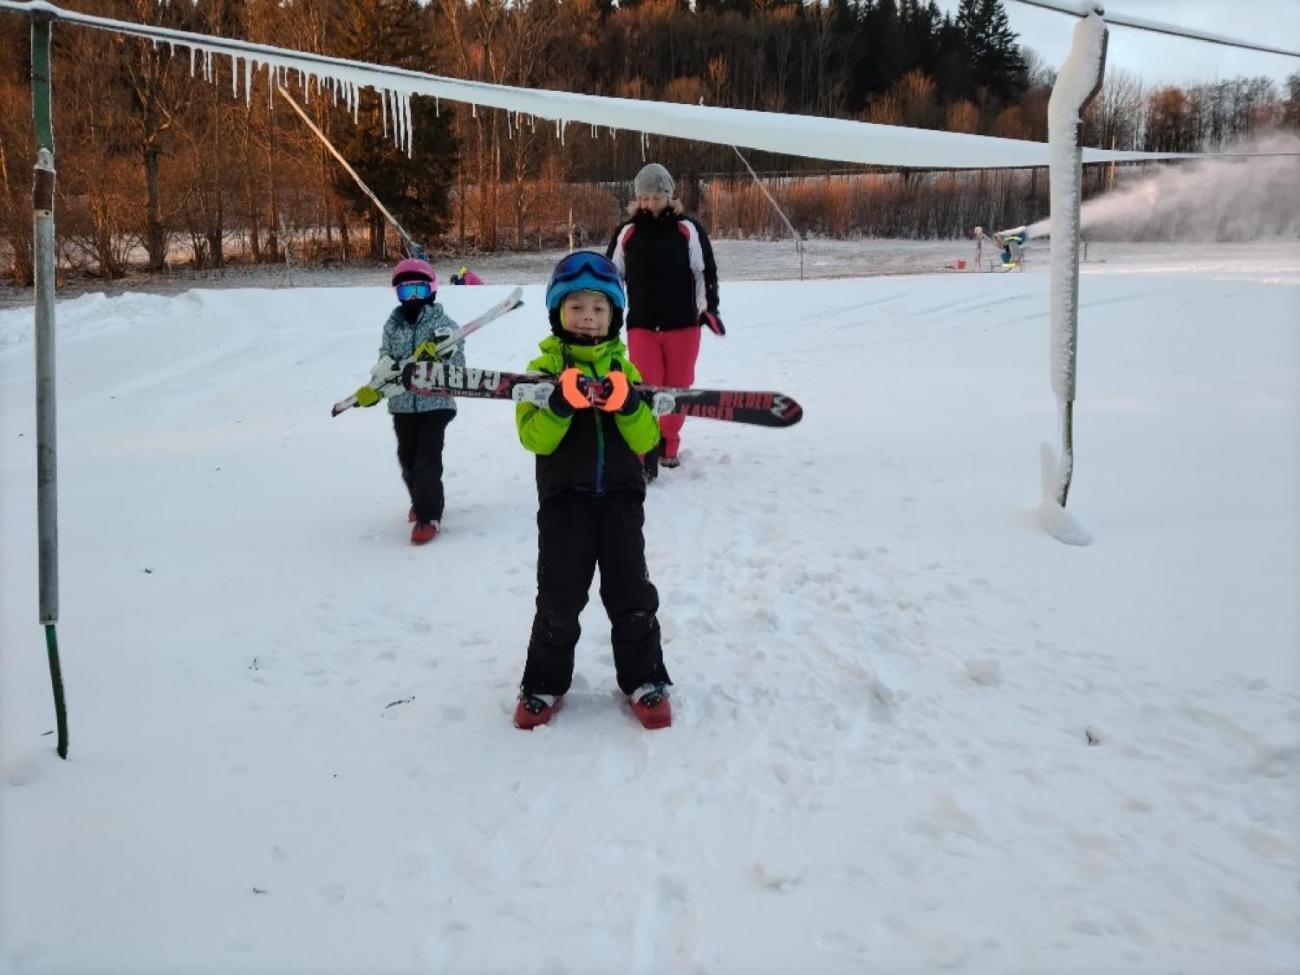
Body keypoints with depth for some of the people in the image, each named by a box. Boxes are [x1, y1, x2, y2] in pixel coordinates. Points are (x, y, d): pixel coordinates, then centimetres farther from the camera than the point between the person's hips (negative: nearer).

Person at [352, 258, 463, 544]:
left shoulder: (443, 323, -5)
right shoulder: (393, 325, 5)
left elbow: (457, 366, -7)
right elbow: (385, 363, 8)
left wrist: (444, 351, -25)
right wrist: (374, 388, -6)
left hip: (435, 402, -4)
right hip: (402, 404, 4)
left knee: (427, 459, -10)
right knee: (407, 458, 14)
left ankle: (428, 516, 0)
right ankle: (422, 501, 37)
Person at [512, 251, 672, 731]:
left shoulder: (624, 369, 6)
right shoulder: (544, 368, 0)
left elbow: (647, 439, -3)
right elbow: (534, 438, -13)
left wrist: (627, 404, -22)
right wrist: (561, 403, -29)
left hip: (620, 496, 2)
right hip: (564, 497, -2)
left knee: (631, 593, 5)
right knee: (559, 597, 3)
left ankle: (644, 679, 20)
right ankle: (544, 683, 19)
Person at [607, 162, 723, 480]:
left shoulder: (688, 230, -2)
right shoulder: (627, 232, 1)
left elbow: (705, 271, 3)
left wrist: (709, 308, 0)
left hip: (683, 323, 0)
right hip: (641, 325, 0)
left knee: (677, 388, 9)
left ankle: (668, 447, 26)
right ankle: (645, 455, -6)